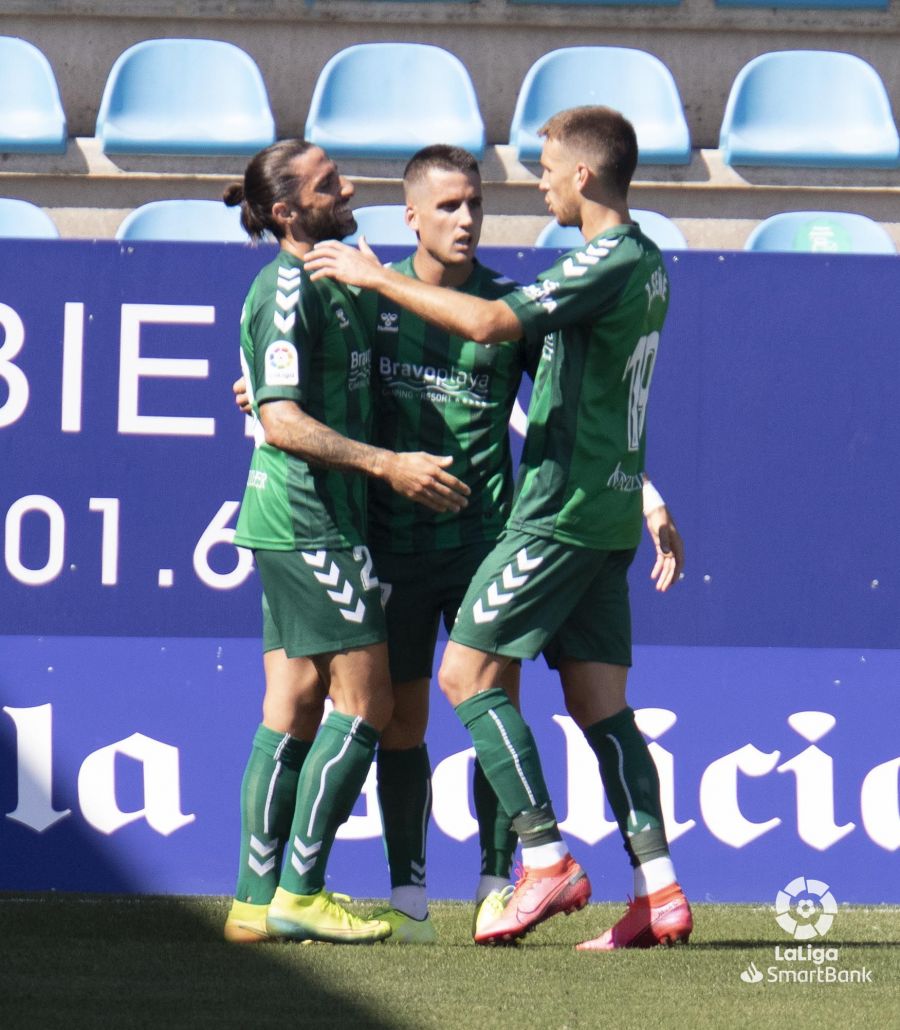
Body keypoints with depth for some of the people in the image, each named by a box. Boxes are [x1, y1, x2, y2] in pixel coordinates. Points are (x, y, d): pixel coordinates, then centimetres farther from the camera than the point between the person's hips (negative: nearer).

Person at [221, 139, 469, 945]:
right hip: (308, 522, -10)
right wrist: (388, 466, -22)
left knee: (291, 709, 9)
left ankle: (259, 901, 10)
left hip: (296, 525, 10)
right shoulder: (288, 290, -14)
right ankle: (299, 894, -8)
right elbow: (282, 421, -20)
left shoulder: (324, 283, 17)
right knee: (365, 702, -9)